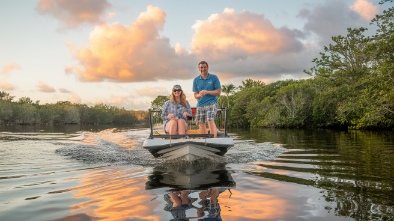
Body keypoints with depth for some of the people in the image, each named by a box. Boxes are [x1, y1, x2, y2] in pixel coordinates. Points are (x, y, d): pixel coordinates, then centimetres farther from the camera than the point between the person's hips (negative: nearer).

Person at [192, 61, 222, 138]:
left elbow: (218, 92, -2)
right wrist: (199, 95, -14)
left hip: (211, 103, -4)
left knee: (210, 121, -21)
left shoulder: (214, 78, 3)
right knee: (201, 124, 3)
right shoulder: (196, 80, 10)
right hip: (200, 105, 4)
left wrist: (207, 92, -15)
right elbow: (195, 95, 11)